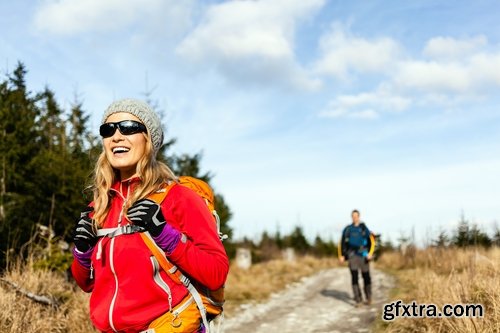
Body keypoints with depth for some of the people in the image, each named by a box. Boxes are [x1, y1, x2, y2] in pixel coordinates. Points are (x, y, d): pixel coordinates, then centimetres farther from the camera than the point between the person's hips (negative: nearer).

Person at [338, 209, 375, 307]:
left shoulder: (363, 228, 1)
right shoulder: (347, 229, 8)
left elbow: (371, 241, -2)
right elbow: (342, 242, 15)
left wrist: (370, 253, -13)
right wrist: (341, 255, 9)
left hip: (363, 255, -1)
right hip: (352, 255, 1)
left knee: (366, 276, 6)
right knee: (354, 276, -9)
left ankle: (368, 297, 26)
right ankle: (358, 299, -7)